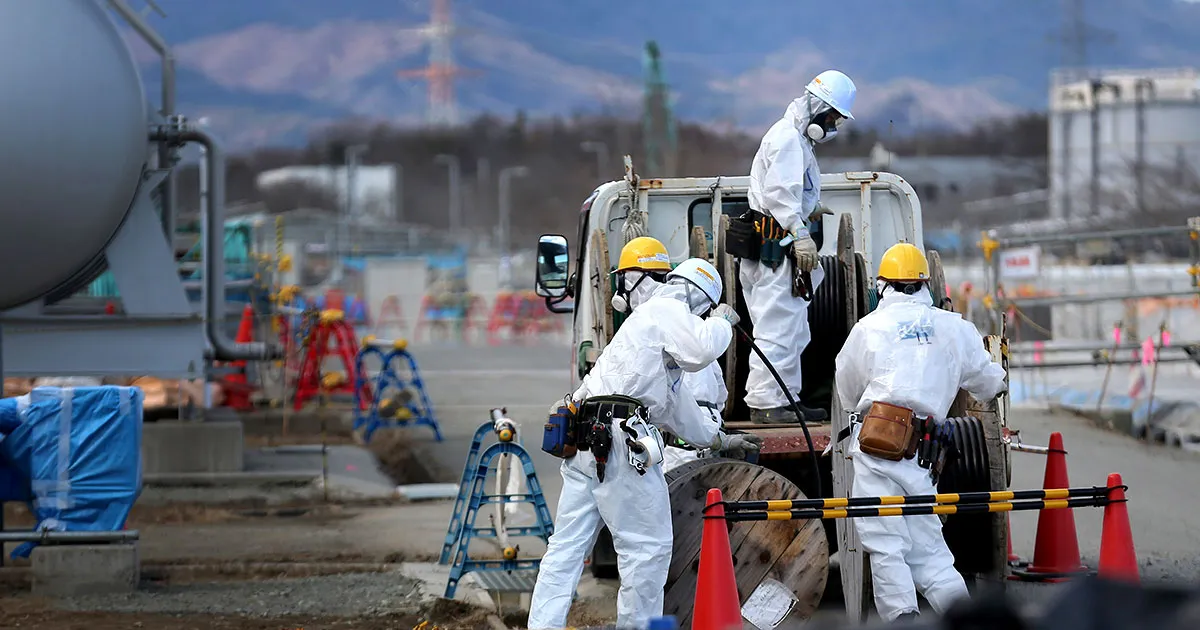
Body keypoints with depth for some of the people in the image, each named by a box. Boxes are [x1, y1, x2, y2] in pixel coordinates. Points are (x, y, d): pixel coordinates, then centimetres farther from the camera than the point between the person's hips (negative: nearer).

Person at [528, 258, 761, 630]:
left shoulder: (655, 318, 33)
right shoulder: (667, 309, 3)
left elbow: (675, 405, 40)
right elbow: (700, 351, -16)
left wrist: (718, 441, 47)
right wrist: (722, 321, 4)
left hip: (584, 441, 10)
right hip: (617, 439, -10)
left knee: (567, 545, 5)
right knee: (648, 546, -3)